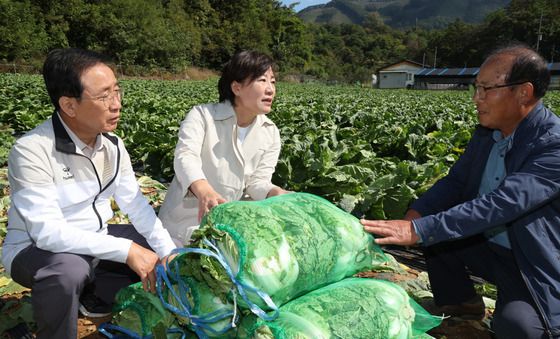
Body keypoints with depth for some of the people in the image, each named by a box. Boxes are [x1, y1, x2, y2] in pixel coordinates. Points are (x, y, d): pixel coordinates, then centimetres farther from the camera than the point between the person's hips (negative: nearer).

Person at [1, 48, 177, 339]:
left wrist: (170, 252, -12)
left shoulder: (112, 144, -6)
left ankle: (91, 297, 14)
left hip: (95, 242, 7)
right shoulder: (31, 152, -27)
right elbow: (48, 232, -32)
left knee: (159, 251, 2)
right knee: (69, 268, -38)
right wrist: (126, 249, -35)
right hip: (37, 250, -7)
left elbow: (135, 203, -2)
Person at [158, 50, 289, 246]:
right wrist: (203, 191, -51)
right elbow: (185, 156, -30)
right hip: (185, 222, -3)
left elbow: (257, 181, -5)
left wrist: (276, 193, -28)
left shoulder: (270, 133, -1)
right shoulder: (202, 115, -15)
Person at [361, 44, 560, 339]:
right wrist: (413, 216, -16)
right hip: (489, 246, 7)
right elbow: (456, 181, 3)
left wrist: (417, 231, -41)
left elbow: (498, 205, -36)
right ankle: (458, 303, 13)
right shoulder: (487, 131, -2)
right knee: (434, 227, -8)